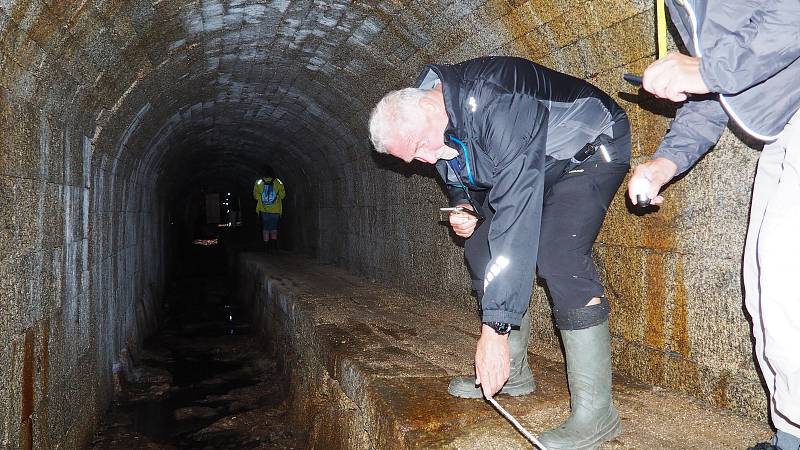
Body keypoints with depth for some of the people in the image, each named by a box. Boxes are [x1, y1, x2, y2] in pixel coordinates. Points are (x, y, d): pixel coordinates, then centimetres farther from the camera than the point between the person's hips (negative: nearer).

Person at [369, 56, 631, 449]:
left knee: (556, 255, -28)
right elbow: (459, 175, 12)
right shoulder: (420, 123, -9)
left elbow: (515, 212, -43)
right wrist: (464, 205, -14)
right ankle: (512, 374, 16)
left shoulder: (494, 106, -38)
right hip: (538, 165, 9)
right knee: (481, 250, 3)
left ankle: (595, 413, -20)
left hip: (590, 148, -8)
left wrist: (494, 328, -43)